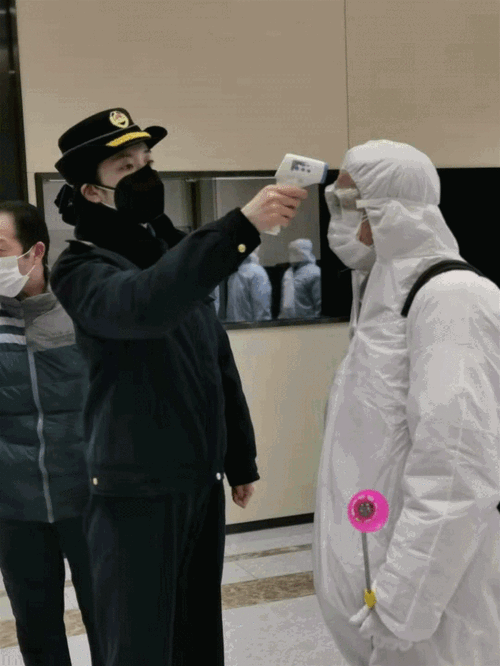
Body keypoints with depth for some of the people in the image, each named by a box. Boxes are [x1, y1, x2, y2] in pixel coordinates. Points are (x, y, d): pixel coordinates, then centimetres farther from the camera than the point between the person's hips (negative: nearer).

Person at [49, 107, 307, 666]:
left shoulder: (178, 254, 12)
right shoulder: (82, 268, -10)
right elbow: (141, 305, -34)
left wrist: (240, 459, 16)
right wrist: (241, 227, -42)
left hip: (202, 480, 7)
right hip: (136, 488, -6)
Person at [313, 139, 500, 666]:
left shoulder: (449, 298, -19)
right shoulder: (387, 296, 11)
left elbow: (454, 477, -25)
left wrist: (401, 606, -23)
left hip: (431, 598, -8)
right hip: (383, 572, 8)